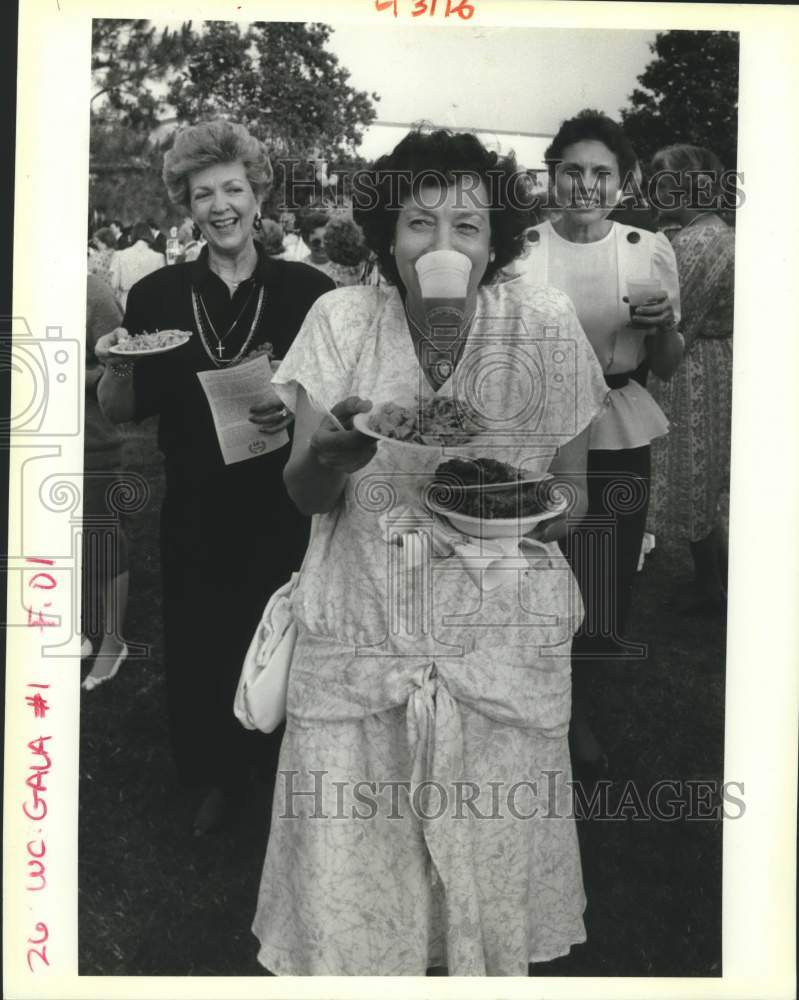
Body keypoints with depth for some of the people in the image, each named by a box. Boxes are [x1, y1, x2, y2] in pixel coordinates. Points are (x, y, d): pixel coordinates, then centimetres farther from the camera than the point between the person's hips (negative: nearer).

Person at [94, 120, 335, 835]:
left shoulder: (309, 291, -5)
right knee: (199, 648, 10)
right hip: (196, 514, 2)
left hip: (286, 512, -1)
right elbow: (125, 413, 6)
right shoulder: (156, 297, 1)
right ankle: (222, 775, 37)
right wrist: (117, 368, -14)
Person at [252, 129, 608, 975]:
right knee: (347, 893, 8)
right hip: (359, 635, 1)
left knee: (494, 888, 12)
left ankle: (490, 961, 44)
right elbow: (304, 496, -4)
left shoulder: (545, 324, -7)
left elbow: (572, 494, 3)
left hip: (500, 642, 0)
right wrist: (329, 458, -27)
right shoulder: (342, 318, -5)